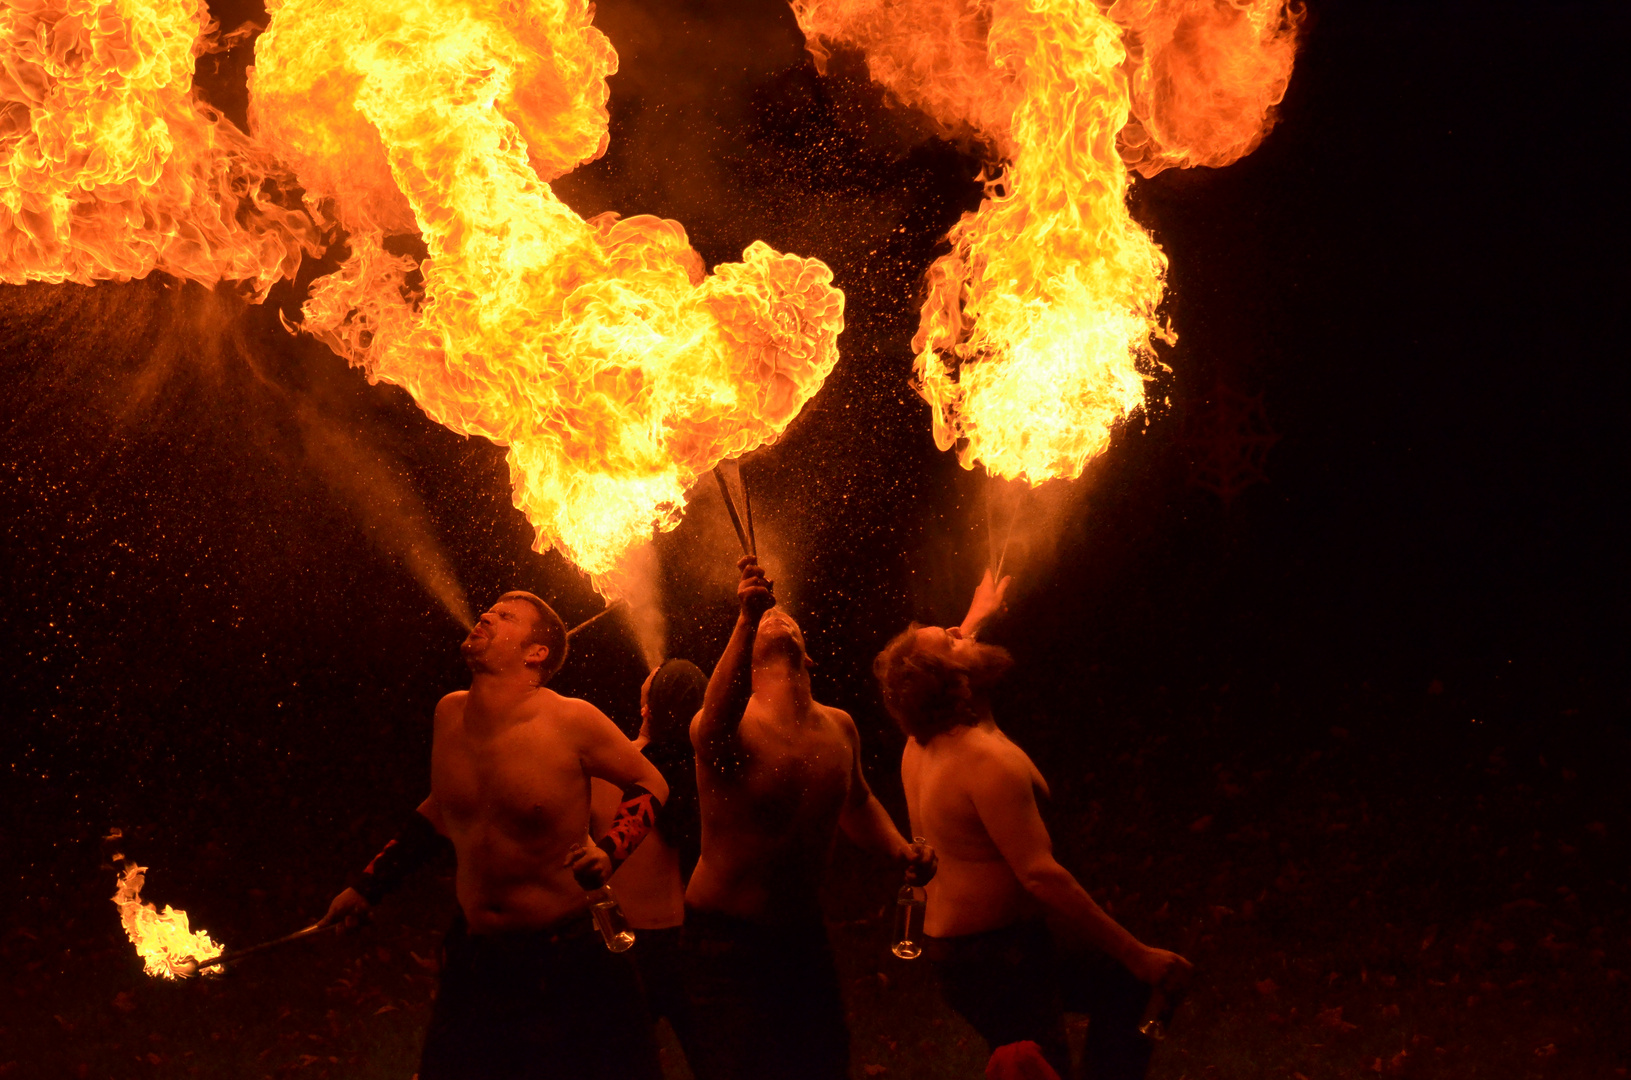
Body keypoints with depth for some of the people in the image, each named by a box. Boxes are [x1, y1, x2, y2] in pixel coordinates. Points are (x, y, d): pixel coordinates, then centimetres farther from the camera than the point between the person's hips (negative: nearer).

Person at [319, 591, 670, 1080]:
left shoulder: (570, 721, -16)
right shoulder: (451, 713, 1)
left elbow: (651, 783, -2)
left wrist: (609, 851, -20)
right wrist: (368, 886, 21)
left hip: (565, 963, -5)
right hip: (473, 959, 5)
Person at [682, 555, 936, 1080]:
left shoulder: (838, 726, 3)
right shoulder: (727, 727, -18)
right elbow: (717, 724, -46)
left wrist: (900, 849, 3)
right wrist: (747, 620, -59)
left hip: (805, 934, 6)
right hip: (727, 939, -6)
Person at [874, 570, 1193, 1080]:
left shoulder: (921, 746, 5)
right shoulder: (987, 759, -24)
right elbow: (1040, 875, -29)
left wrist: (979, 615, 46)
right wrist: (1136, 954, -24)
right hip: (994, 957, -10)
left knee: (1125, 985, 18)